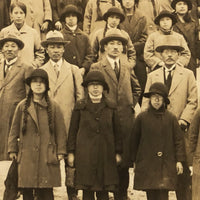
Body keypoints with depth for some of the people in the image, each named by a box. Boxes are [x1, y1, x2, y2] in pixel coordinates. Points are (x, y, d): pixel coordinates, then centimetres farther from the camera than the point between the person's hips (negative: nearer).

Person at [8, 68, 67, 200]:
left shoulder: (54, 107, 5)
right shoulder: (22, 106, 7)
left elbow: (61, 131, 7)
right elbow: (14, 130, 11)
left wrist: (61, 151, 3)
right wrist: (12, 149, 7)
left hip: (47, 158, -1)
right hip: (27, 157, 1)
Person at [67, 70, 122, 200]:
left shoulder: (111, 107, 8)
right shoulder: (80, 107, 5)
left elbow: (116, 131, 11)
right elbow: (73, 131, 7)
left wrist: (118, 152, 7)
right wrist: (71, 152, 3)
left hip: (105, 154, 1)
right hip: (85, 155, -1)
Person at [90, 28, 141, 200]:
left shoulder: (127, 68, 15)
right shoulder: (96, 68, 2)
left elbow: (137, 88, 27)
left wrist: (131, 104, 15)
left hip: (126, 119, 4)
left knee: (124, 161, 3)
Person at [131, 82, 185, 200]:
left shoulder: (171, 118, 2)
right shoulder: (141, 117, 2)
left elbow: (178, 139, 5)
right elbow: (134, 140, 9)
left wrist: (179, 160, 1)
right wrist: (135, 160, 11)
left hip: (166, 165, -1)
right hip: (146, 164, 1)